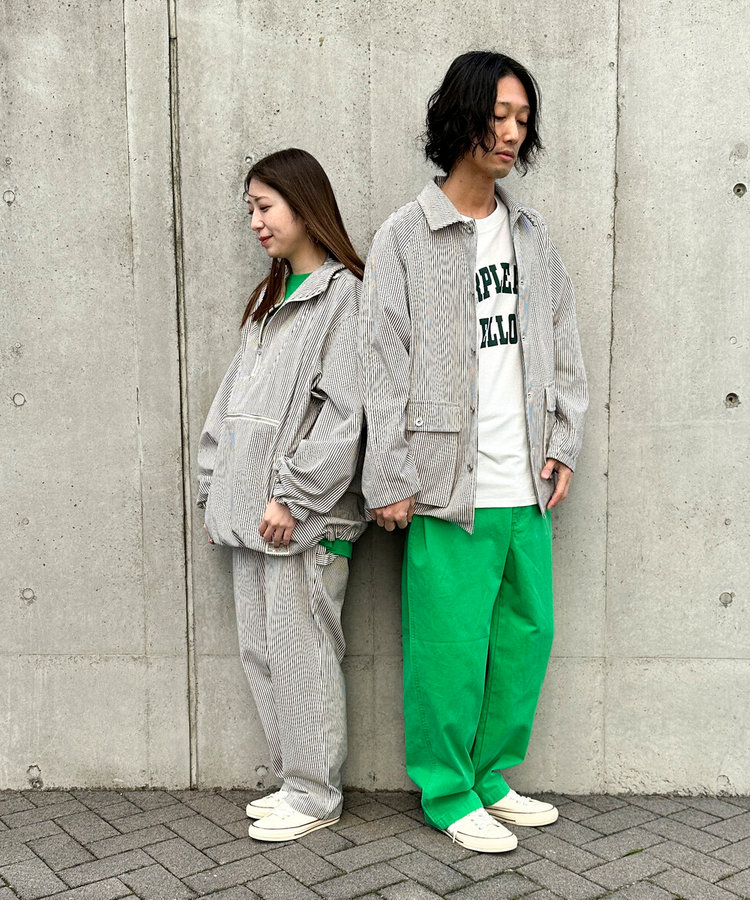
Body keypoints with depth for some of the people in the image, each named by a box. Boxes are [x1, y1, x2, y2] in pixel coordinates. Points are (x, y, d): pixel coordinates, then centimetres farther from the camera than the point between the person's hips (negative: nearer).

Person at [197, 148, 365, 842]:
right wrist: (215, 488, 13)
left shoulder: (343, 293, -7)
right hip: (251, 509, 9)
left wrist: (291, 495, -18)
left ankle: (315, 795, 14)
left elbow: (342, 409, -15)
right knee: (261, 651, 13)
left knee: (298, 652, -1)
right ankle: (295, 781, 27)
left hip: (300, 515, -8)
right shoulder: (272, 296, 20)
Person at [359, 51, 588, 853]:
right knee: (452, 646, 2)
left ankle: (493, 775, 31)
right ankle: (448, 793, 21)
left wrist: (563, 443, 8)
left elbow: (560, 342, 16)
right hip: (451, 487, -5)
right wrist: (390, 481, -10)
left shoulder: (531, 232, 13)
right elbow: (383, 366, -7)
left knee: (526, 636, 12)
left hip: (527, 486, 6)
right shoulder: (406, 237, -4)